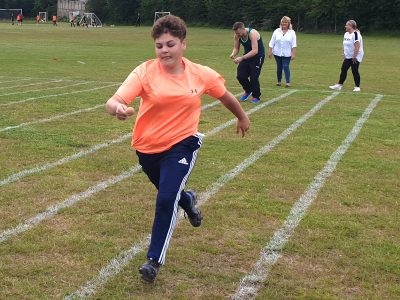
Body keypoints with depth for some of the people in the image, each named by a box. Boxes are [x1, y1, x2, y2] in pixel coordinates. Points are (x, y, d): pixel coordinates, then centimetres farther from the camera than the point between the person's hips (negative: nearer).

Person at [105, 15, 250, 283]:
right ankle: (187, 200, 63)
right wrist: (118, 108, -55)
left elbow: (225, 95, 8)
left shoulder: (201, 74, -12)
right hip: (148, 146, 2)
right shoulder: (145, 72, -19)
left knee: (166, 199, -16)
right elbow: (113, 102, -31)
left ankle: (155, 260, 2)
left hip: (182, 145, -1)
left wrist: (242, 117, 23)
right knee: (168, 194, 25)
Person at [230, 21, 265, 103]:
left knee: (254, 77, -11)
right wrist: (233, 54, -26)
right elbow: (236, 48, -2)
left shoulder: (252, 33, -30)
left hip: (258, 56, -6)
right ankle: (248, 91, 22)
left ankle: (256, 97, 10)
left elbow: (255, 51, -35)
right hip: (247, 55, 6)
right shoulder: (237, 36, -11)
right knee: (240, 75, -4)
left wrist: (242, 58, -42)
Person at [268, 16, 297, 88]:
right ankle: (279, 81, 22)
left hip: (287, 54, -2)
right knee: (279, 67, 8)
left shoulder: (292, 32, 2)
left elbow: (294, 44, -2)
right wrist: (270, 51, 2)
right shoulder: (277, 31, 5)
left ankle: (288, 82, -5)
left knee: (286, 67, -9)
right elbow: (272, 42, 6)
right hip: (277, 53, 2)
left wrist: (293, 54, -9)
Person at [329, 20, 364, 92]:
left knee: (354, 71, -4)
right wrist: (344, 54, 15)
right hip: (348, 57, 9)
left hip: (355, 57, -9)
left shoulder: (355, 34, -19)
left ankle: (357, 87, 6)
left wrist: (354, 56, -25)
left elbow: (357, 46, -24)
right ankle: (339, 85, 13)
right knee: (343, 70, 7)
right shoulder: (346, 34, 10)